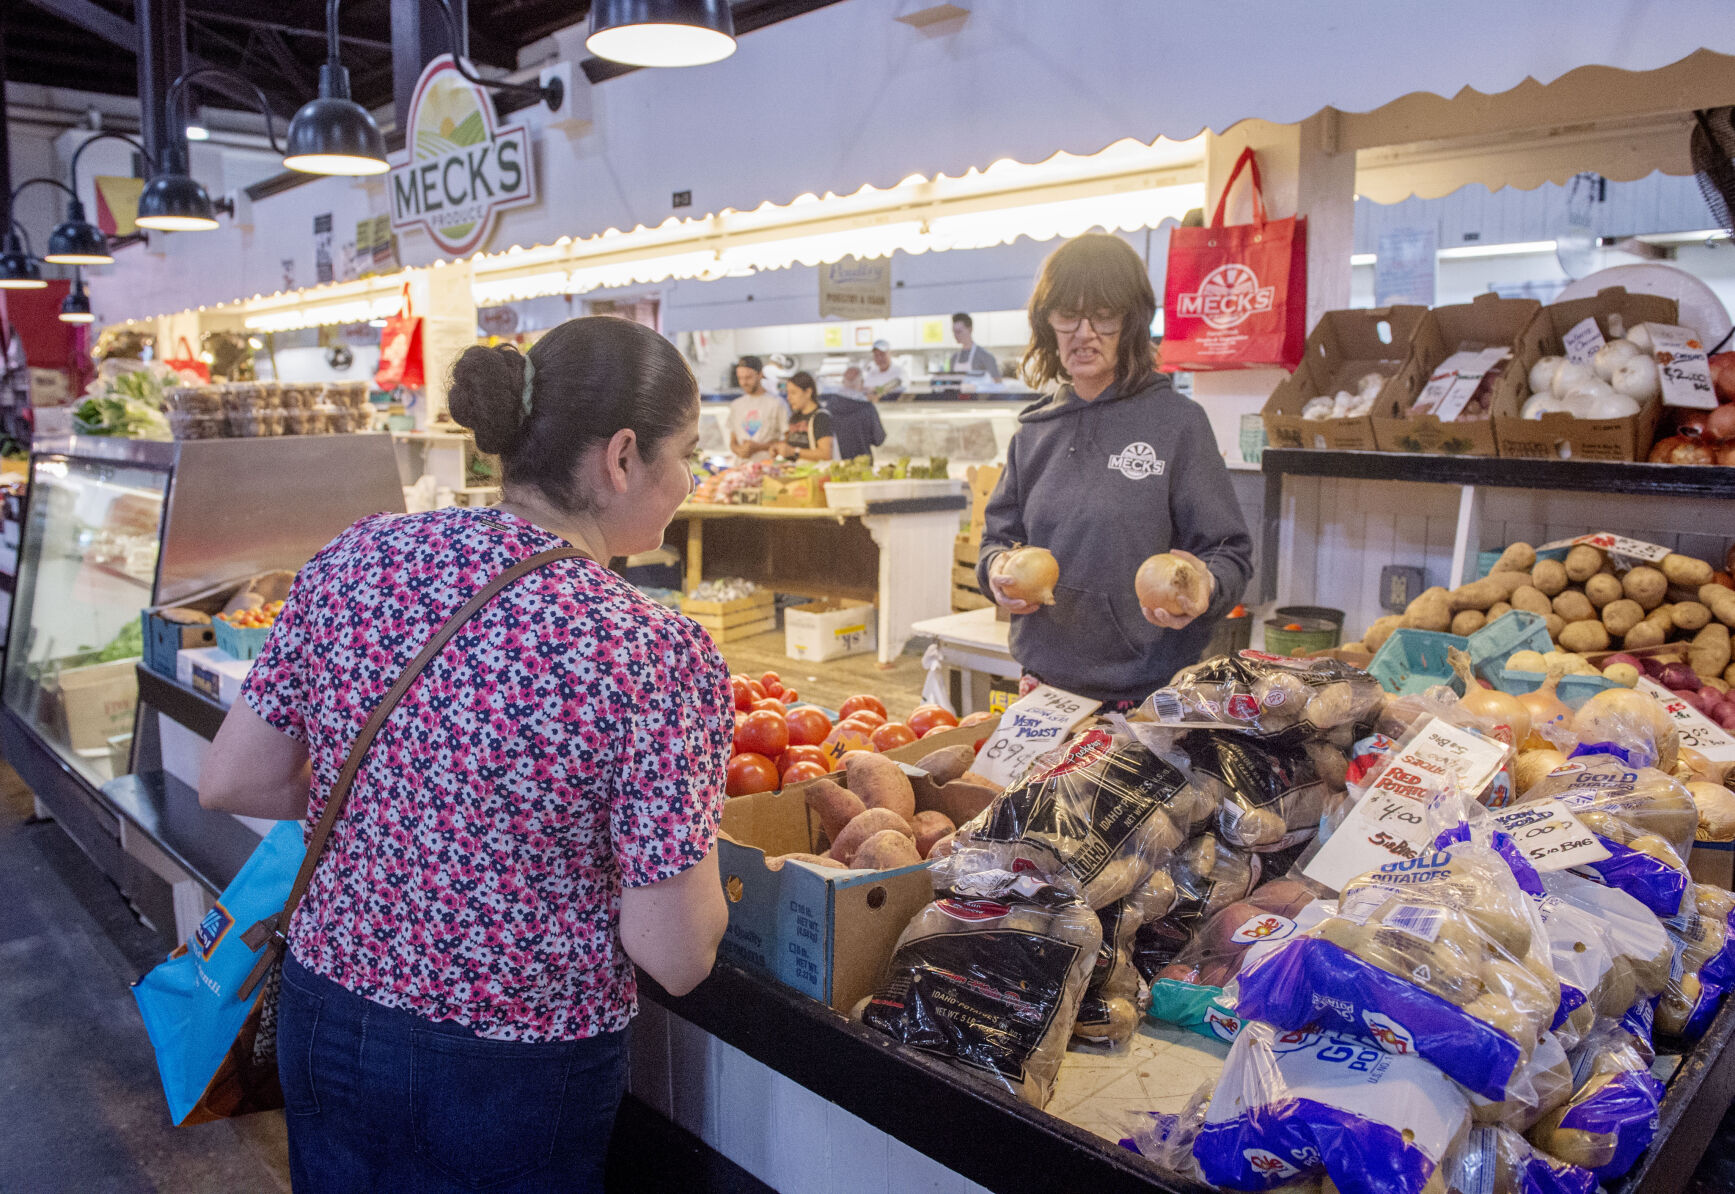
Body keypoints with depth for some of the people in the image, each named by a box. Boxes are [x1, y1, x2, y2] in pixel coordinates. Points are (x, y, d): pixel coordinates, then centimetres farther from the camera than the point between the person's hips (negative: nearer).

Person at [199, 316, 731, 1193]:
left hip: (322, 1026, 4)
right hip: (518, 1082, -3)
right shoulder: (658, 657, -25)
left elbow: (228, 782, -2)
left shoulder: (358, 557, -11)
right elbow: (676, 956, -21)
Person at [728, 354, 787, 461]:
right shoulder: (735, 405, 18)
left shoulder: (777, 403, 1)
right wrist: (739, 450, -1)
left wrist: (758, 447, -10)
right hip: (742, 466, 4)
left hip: (769, 464, -3)